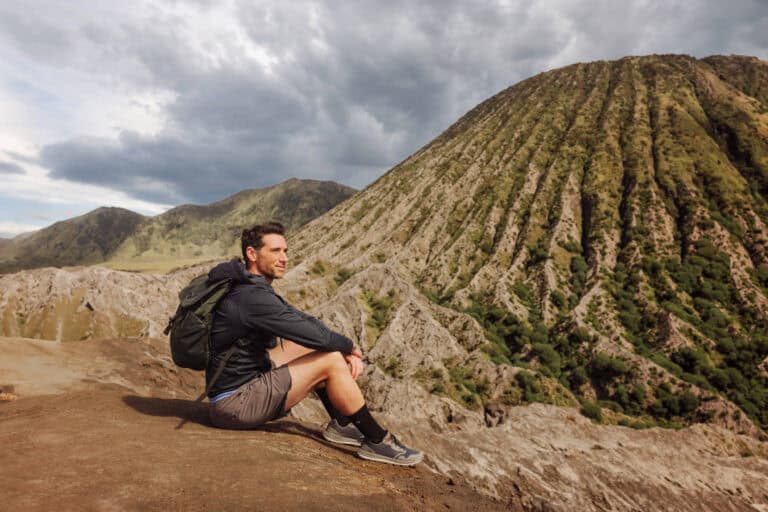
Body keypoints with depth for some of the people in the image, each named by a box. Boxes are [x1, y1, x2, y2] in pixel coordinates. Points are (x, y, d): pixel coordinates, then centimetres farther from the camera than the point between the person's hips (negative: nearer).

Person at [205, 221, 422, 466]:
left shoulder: (254, 289, 8)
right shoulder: (252, 298, -24)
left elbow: (305, 321, 6)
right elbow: (316, 335, -24)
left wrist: (346, 351, -4)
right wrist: (349, 347, -4)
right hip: (234, 404, -10)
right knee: (332, 362, -17)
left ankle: (341, 425, 15)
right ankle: (377, 441, -3)